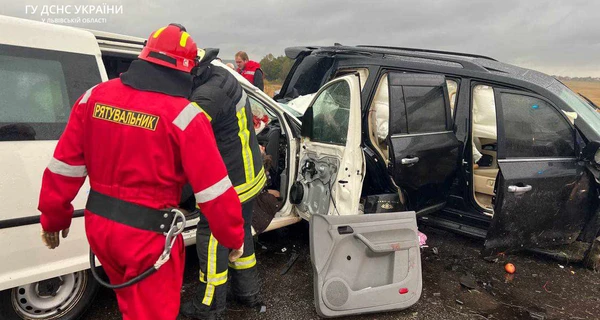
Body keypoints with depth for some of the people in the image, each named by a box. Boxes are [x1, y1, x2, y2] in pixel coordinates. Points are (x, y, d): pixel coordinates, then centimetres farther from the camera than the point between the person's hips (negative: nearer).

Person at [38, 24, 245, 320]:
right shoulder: (183, 115, -18)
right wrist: (234, 238, -3)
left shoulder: (95, 97, -1)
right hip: (148, 235, -6)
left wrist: (54, 218, 17)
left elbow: (65, 167, 4)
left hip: (99, 225, 6)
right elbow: (214, 191, -17)